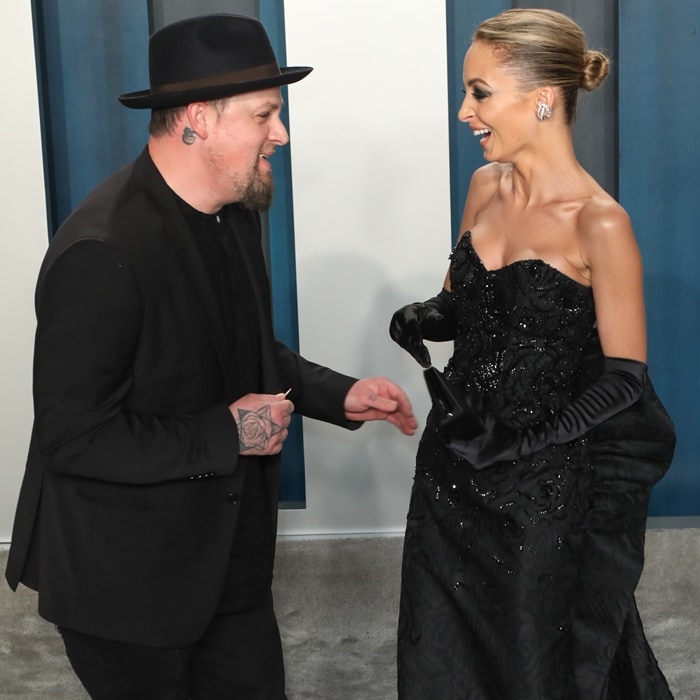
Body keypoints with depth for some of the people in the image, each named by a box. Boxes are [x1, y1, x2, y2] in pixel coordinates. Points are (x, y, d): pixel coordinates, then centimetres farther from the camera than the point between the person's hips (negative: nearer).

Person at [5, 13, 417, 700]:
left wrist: (338, 395, 3)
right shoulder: (101, 252, -27)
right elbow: (73, 436, -26)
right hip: (128, 578, -7)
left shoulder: (234, 213, 1)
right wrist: (226, 435, -22)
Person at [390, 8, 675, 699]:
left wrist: (525, 439, -23)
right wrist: (420, 319, -8)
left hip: (541, 485, -6)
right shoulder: (486, 186, 2)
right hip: (455, 467, 6)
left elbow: (623, 379, -15)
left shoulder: (599, 225, -18)